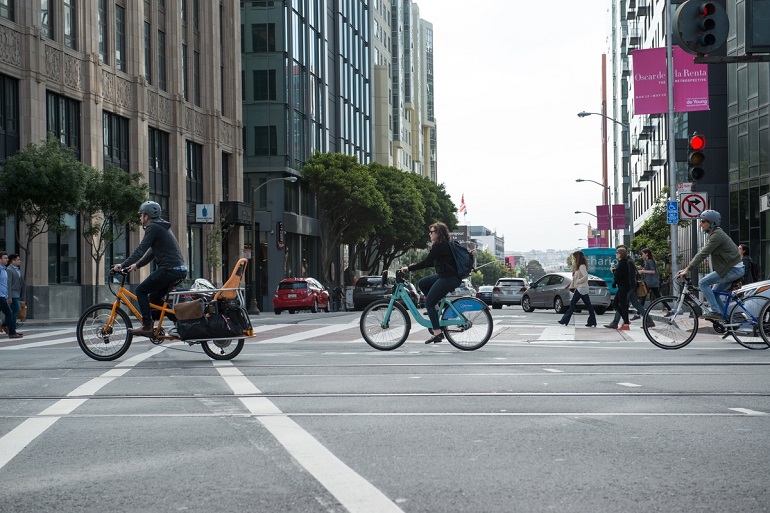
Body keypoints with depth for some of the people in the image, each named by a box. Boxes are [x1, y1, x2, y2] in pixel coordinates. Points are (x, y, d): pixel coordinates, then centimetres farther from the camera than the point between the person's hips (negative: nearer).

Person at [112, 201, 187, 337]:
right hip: (181, 270, 9)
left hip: (169, 269, -9)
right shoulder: (163, 227, 25)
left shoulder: (153, 228, -7)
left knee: (141, 291, 0)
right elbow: (152, 253, 31)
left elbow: (141, 249, -14)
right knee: (155, 297, 19)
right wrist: (136, 265, 28)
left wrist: (123, 265, -14)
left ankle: (147, 327, -6)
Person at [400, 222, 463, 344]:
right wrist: (413, 266, 17)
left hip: (449, 278, -10)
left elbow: (426, 263, -19)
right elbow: (432, 263, 21)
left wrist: (409, 268, -13)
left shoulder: (439, 246, -15)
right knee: (422, 283, 15)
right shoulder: (444, 244, 16)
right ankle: (436, 307, 16)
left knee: (429, 303, -6)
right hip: (444, 275, 10)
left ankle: (437, 333, -9)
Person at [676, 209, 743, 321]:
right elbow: (701, 252, 18)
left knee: (703, 283, -13)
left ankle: (716, 311, -15)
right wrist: (687, 268, 14)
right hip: (735, 269, 10)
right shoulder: (714, 235, 16)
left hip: (732, 270, -10)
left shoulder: (717, 235, -16)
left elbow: (703, 254, -21)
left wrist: (687, 270, -19)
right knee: (714, 294, 14)